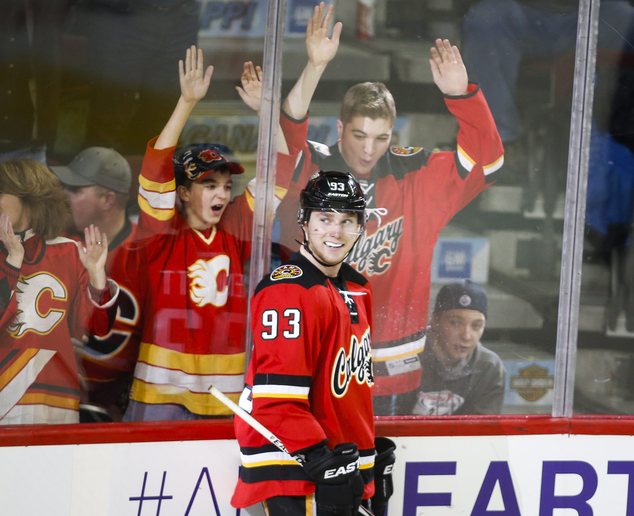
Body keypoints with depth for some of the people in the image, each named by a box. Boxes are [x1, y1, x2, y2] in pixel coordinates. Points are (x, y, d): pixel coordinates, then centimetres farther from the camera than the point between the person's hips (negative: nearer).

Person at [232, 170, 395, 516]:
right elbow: (277, 399, -24)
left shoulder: (358, 289, 12)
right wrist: (320, 460, -26)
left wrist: (369, 454, 23)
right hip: (290, 465, -9)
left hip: (341, 462, 9)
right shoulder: (287, 292, -17)